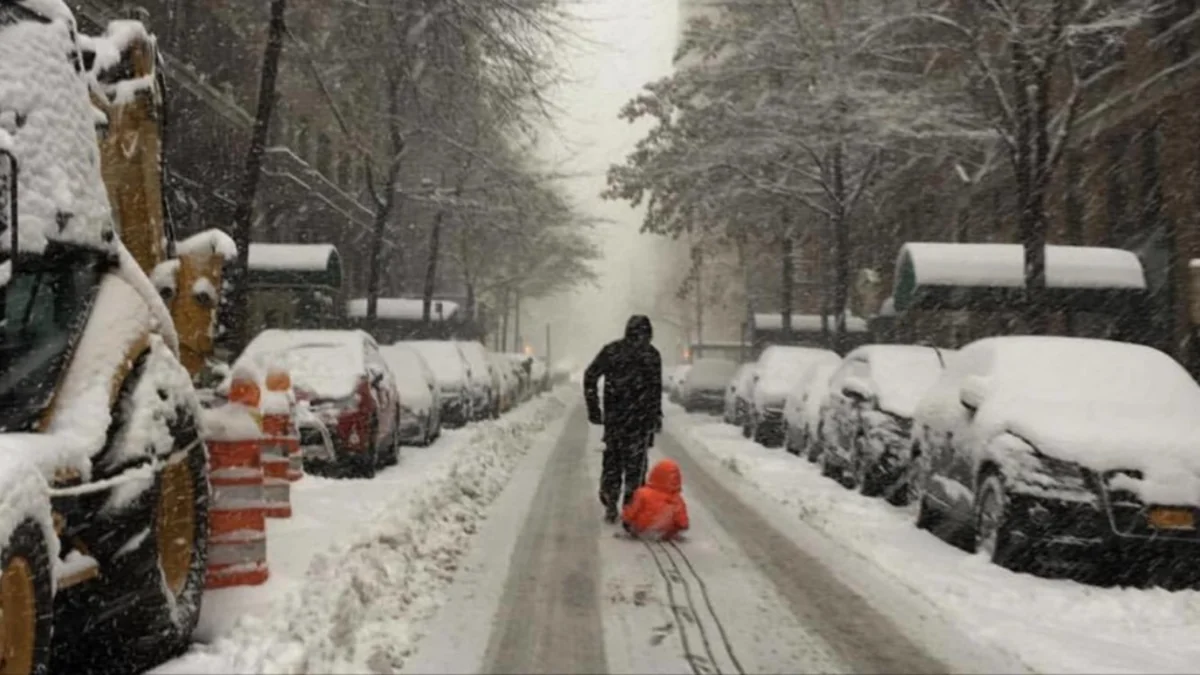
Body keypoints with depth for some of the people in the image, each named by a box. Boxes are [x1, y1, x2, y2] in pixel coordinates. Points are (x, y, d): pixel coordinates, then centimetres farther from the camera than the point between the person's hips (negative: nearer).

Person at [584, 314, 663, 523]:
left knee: (612, 459, 10)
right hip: (640, 417, -2)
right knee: (636, 461, 4)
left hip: (613, 415, 2)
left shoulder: (610, 350, 4)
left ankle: (610, 505, 10)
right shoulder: (650, 354, -4)